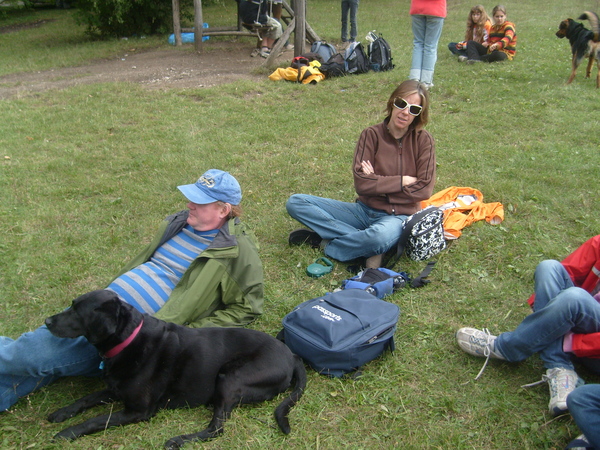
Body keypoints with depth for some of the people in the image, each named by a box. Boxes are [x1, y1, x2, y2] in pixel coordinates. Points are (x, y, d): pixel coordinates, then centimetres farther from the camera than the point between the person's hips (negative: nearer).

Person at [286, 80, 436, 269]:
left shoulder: (423, 140, -5)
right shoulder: (371, 135, -3)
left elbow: (424, 189, -12)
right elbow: (361, 183, -11)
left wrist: (379, 184, -11)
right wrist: (402, 181, -13)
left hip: (397, 216, -3)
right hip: (364, 210, 4)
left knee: (381, 236, -43)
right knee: (295, 202, -11)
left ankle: (325, 243, -12)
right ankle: (369, 246, -19)